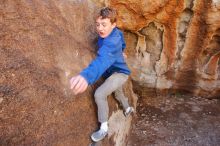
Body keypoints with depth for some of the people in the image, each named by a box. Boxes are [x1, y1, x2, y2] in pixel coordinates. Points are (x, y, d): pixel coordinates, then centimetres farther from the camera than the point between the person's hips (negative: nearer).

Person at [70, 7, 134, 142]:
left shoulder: (112, 41, -38)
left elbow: (104, 58, -59)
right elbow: (123, 45, 14)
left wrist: (86, 75, -76)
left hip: (120, 72, -10)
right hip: (112, 71, 10)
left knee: (99, 94, -25)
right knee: (118, 93, 31)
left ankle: (104, 128, -8)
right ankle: (128, 109, 62)